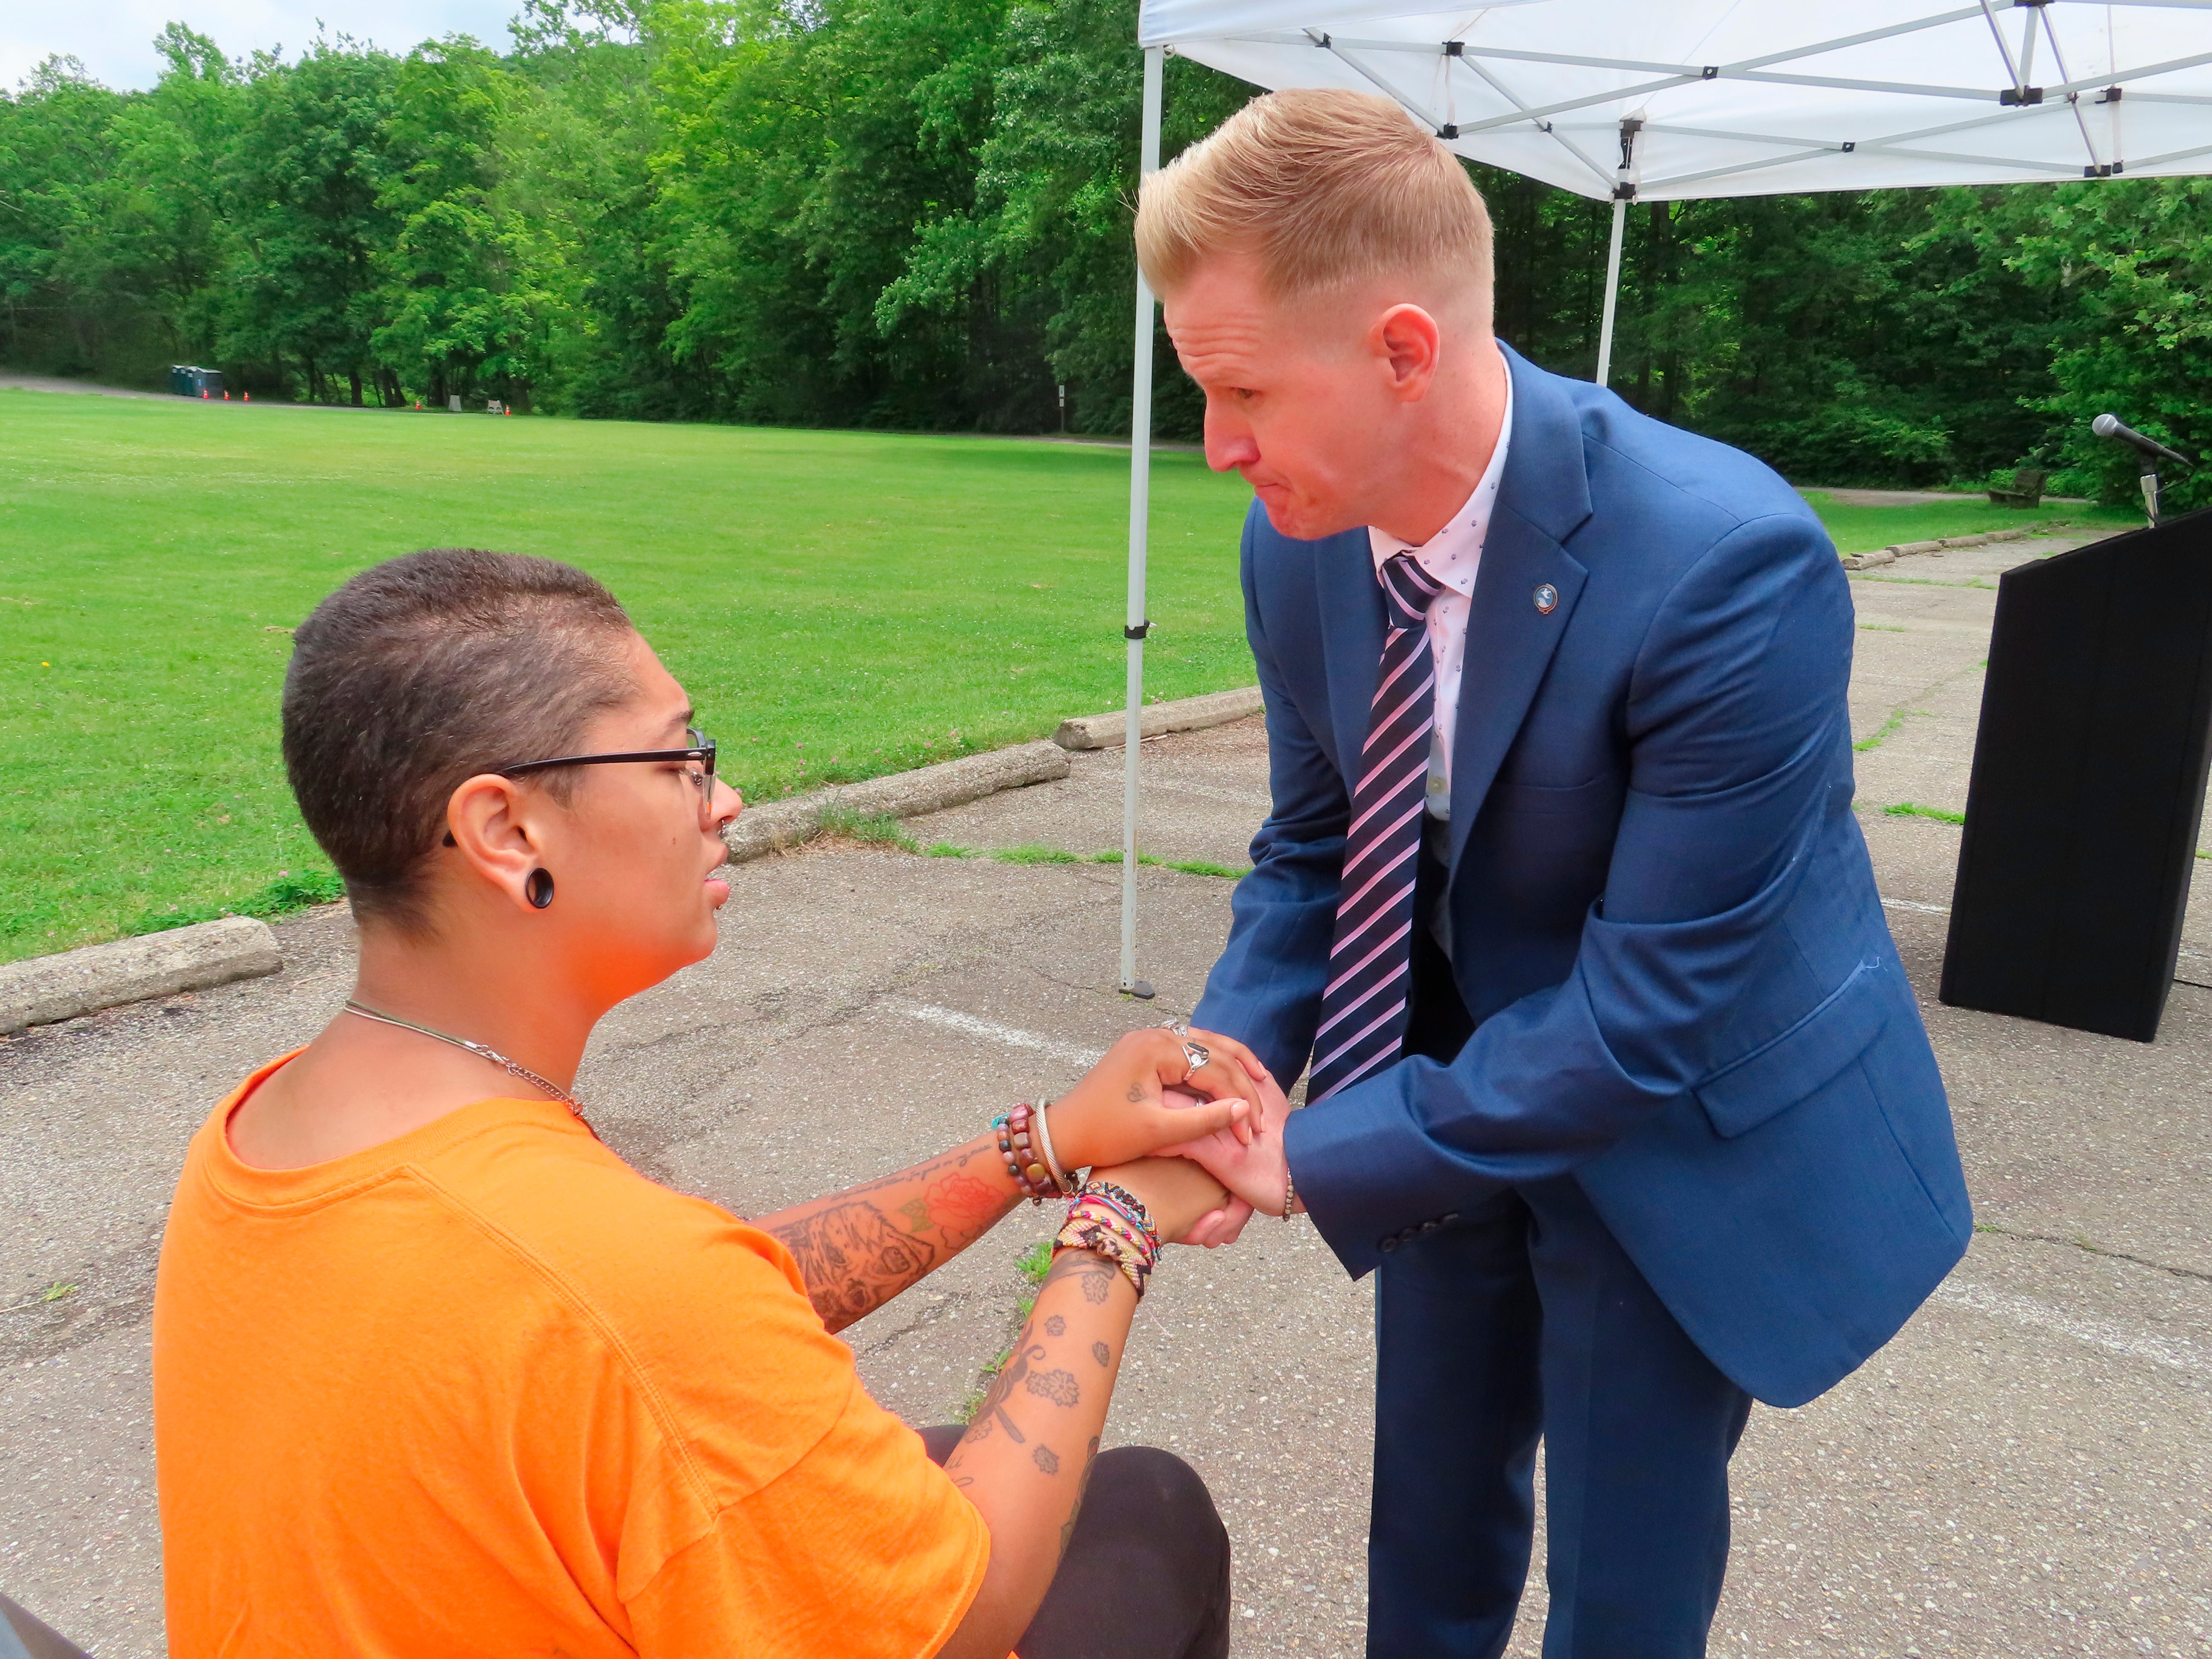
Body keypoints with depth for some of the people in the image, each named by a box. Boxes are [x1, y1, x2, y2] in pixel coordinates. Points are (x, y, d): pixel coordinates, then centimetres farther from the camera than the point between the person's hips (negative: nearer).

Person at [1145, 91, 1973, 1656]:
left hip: (1685, 1132, -5)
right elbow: (1313, 851, -1)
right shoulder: (1298, 540, -13)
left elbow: (1648, 1012, -29)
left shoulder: (1732, 564, -32)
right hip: (1461, 1091, 5)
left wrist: (1315, 1152, -25)